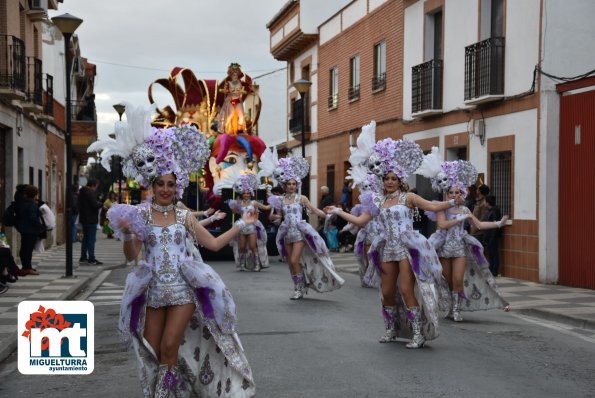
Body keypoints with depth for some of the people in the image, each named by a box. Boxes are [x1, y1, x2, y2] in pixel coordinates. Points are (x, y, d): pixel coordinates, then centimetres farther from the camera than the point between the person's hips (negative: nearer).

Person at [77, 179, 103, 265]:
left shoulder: (81, 192, 13)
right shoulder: (90, 193, -17)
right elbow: (95, 205, -24)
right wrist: (101, 204, -2)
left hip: (83, 219, 9)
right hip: (91, 219, -9)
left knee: (85, 238, 15)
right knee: (91, 239, -5)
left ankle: (83, 258, 17)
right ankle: (91, 259, -5)